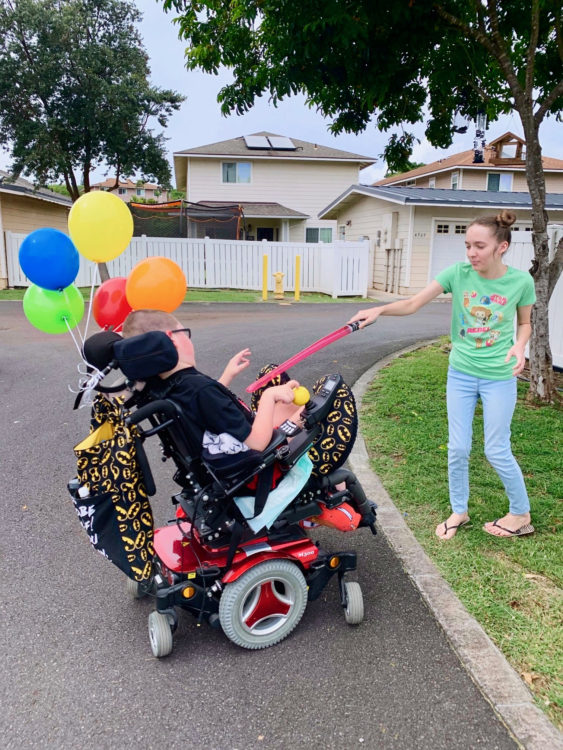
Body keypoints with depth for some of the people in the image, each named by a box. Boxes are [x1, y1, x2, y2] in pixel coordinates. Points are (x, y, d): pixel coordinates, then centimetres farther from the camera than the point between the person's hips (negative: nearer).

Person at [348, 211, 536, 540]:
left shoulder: (520, 281, -12)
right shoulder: (458, 273, -11)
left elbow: (525, 323, 4)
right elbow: (412, 304, -16)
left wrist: (519, 346, -17)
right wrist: (379, 310, -33)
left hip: (499, 378, -2)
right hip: (461, 373, 2)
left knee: (497, 451, 6)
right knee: (458, 448, 8)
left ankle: (521, 514, 30)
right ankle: (459, 511, 30)